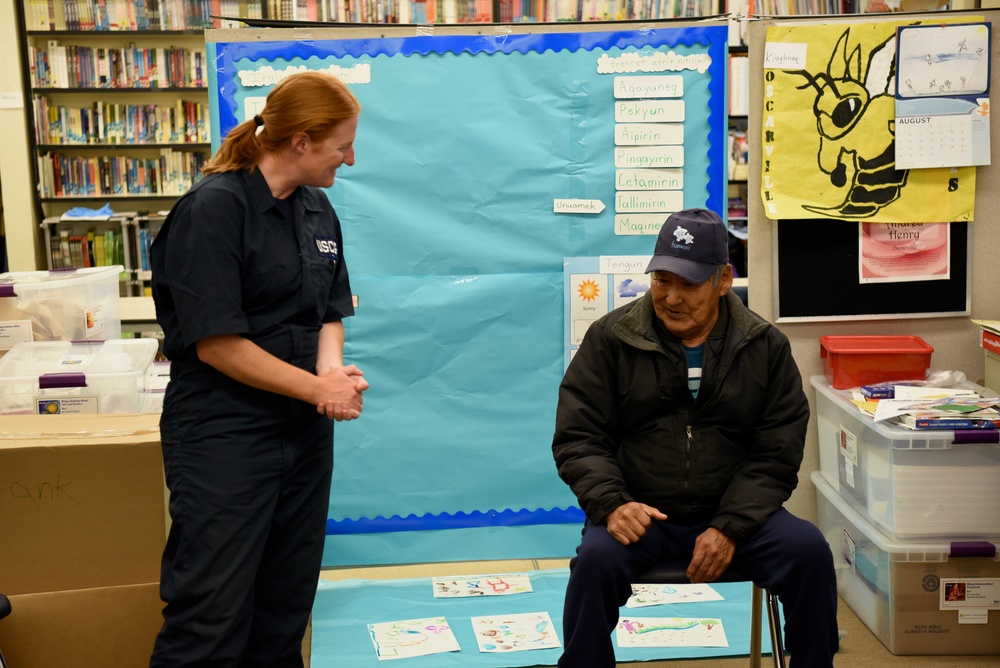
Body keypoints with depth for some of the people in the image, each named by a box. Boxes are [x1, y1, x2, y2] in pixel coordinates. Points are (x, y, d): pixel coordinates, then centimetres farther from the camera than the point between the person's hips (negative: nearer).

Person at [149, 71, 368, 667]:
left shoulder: (318, 210, 9)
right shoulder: (214, 208, -14)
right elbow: (217, 344, -17)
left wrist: (334, 369, -6)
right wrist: (319, 388, -11)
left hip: (305, 432, 7)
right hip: (225, 434, -7)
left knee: (286, 612, 14)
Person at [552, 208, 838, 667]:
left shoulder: (766, 346, 3)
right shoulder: (610, 338, 0)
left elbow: (777, 453, 0)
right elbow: (577, 437, -1)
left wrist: (730, 527, -14)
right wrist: (612, 504, -20)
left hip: (734, 513, 2)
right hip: (638, 513, -1)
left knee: (810, 552, -23)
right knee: (596, 559, -31)